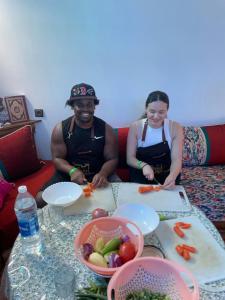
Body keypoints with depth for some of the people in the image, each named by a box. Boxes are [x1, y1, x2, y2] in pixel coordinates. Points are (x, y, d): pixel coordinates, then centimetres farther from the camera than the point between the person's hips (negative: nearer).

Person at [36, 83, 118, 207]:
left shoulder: (105, 129, -5)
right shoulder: (60, 129, -4)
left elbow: (112, 159, -4)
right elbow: (57, 158, -2)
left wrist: (103, 174, -26)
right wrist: (72, 170, -24)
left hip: (98, 176, 0)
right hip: (68, 175, 1)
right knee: (41, 199, -18)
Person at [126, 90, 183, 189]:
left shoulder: (175, 128, -9)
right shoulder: (135, 127, -10)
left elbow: (176, 159, -14)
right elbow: (130, 158, -8)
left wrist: (172, 176, -35)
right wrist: (144, 165, -29)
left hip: (166, 176, 1)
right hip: (140, 176, 0)